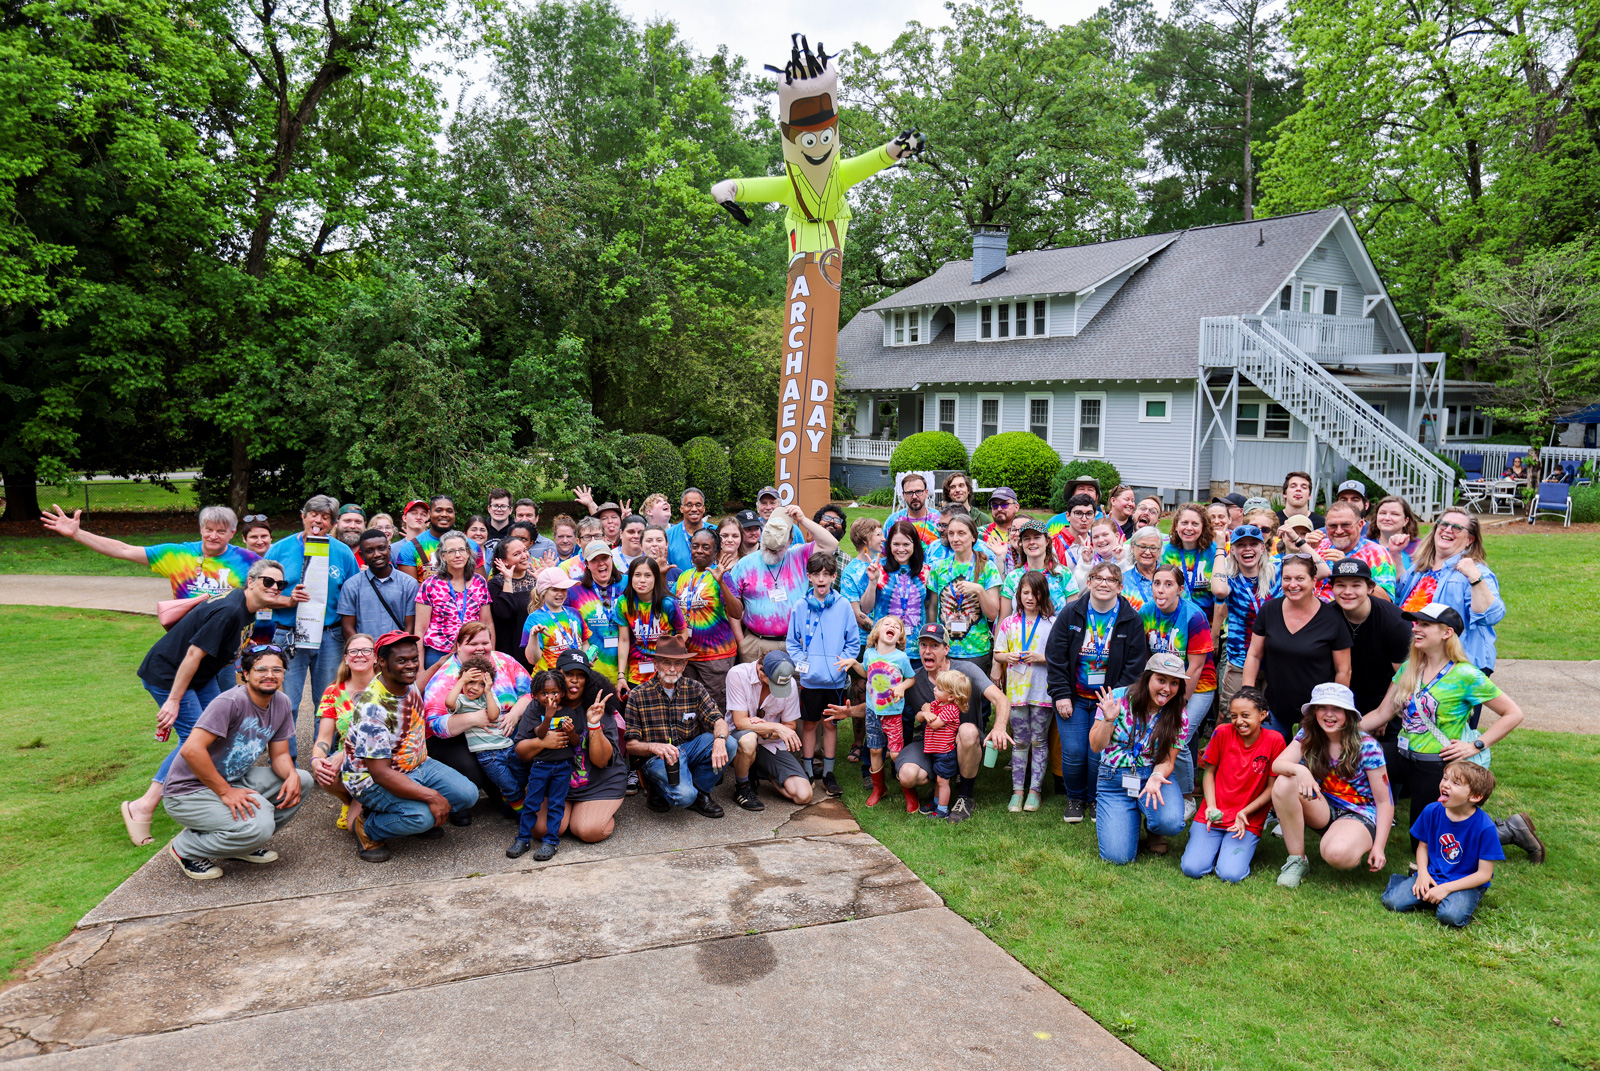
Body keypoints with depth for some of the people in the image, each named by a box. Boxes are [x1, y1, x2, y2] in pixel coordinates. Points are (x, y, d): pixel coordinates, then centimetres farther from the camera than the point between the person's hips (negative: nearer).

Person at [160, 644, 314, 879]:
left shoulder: (281, 703, 2)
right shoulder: (231, 702, -23)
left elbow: (279, 754, 7)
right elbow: (191, 750, -29)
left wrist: (292, 776, -16)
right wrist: (225, 792, -26)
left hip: (234, 780, 8)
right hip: (190, 791, -8)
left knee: (302, 781, -5)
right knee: (258, 826, -29)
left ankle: (245, 844, 7)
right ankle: (187, 848, -2)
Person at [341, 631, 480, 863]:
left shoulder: (409, 684, -6)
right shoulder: (371, 708, -30)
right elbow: (380, 773, -31)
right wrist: (431, 796, -33)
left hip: (417, 765, 8)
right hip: (372, 779, -8)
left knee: (468, 794, -8)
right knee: (421, 816, -31)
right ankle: (367, 828, -3)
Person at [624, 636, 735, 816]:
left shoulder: (695, 689, 3)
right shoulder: (638, 696, -5)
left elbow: (718, 720, -8)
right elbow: (630, 744, -7)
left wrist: (720, 739, -32)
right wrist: (653, 746, -30)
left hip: (690, 749, 4)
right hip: (658, 758, -4)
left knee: (729, 744, -23)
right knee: (684, 796, -32)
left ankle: (700, 793, 0)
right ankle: (660, 788, 5)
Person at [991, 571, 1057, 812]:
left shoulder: (1052, 623, -2)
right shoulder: (1009, 623, 7)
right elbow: (998, 653, 12)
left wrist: (1041, 658, -16)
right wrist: (1007, 657, -8)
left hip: (1043, 690, -2)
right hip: (1016, 689, 2)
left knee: (1039, 741, 6)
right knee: (1019, 742, 8)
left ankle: (1035, 789, 15)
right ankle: (1017, 790, 14)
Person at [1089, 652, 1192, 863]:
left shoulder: (1178, 717, -5)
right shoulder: (1117, 698, -10)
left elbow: (1167, 761, -3)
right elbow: (1096, 746, -7)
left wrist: (1157, 777, -25)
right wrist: (1109, 720, -26)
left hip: (1155, 775, 2)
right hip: (1115, 780, -1)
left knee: (1171, 822, -32)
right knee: (1118, 857, -15)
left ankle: (1154, 829, 7)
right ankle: (1107, 818, 21)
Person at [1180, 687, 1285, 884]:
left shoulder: (1274, 740, -8)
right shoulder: (1222, 733, -4)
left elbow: (1272, 787, -3)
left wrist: (1245, 812, -13)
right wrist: (1211, 806, -8)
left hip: (1248, 822, -1)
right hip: (1214, 815, 1)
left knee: (1231, 875, -22)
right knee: (1192, 868, -17)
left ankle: (1240, 849, 10)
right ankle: (1200, 841, 15)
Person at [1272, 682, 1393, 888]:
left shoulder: (1367, 747, -13)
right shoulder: (1307, 736, -3)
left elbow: (1384, 802, -10)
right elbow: (1277, 764, -17)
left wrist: (1378, 847, -16)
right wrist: (1299, 770, -40)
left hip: (1359, 815, -4)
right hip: (1323, 810, 4)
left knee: (1336, 854, -37)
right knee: (1284, 783, -25)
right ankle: (1297, 860, -13)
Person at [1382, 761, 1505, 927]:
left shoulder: (1485, 827, -18)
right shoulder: (1432, 811, -5)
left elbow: (1484, 874, -13)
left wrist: (1446, 888, -20)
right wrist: (1423, 873, -8)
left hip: (1467, 883, -3)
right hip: (1433, 875, 3)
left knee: (1451, 915, -34)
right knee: (1392, 901, -16)